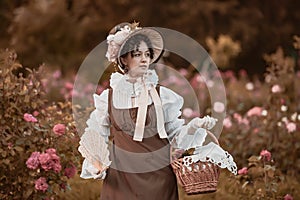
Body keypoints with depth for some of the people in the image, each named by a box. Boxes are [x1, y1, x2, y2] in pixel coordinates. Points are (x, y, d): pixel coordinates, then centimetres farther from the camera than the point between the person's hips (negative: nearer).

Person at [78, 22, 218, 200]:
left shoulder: (162, 95, 2)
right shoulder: (109, 97, 2)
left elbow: (176, 135, 4)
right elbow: (97, 138, 8)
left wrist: (195, 126, -13)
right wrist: (96, 167, -8)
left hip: (159, 178, 0)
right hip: (121, 180, 0)